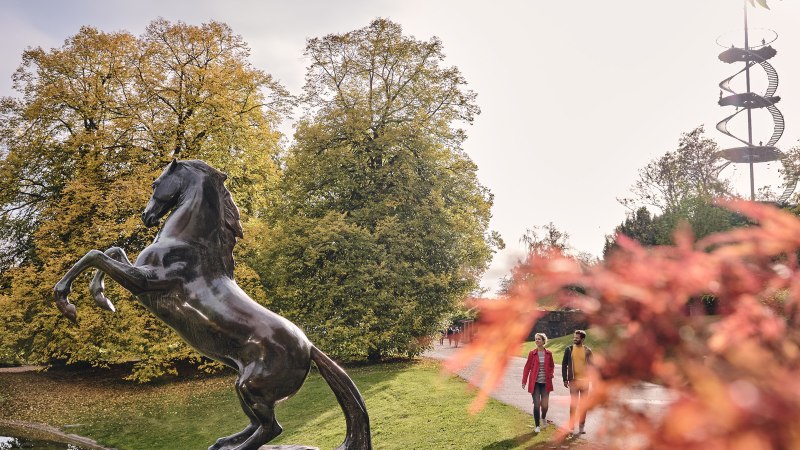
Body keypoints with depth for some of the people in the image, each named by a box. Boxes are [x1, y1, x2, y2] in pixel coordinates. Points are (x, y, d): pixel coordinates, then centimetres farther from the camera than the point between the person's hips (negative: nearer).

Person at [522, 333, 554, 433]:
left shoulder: (549, 353, 2)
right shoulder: (532, 353, -2)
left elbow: (552, 366, 16)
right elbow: (527, 367, 0)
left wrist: (551, 374, -4)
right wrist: (524, 381, -4)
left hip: (545, 383, 1)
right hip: (535, 382, -1)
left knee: (545, 404, 2)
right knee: (536, 404, -5)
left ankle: (544, 418, 36)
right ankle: (537, 426, 11)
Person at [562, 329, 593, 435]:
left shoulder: (587, 351, 1)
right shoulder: (569, 349, 0)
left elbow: (591, 365, 6)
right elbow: (564, 365, 2)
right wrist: (565, 379, -3)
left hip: (585, 381, 1)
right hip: (573, 380, -1)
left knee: (583, 404, 7)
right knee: (573, 404, 3)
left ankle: (581, 426, 16)